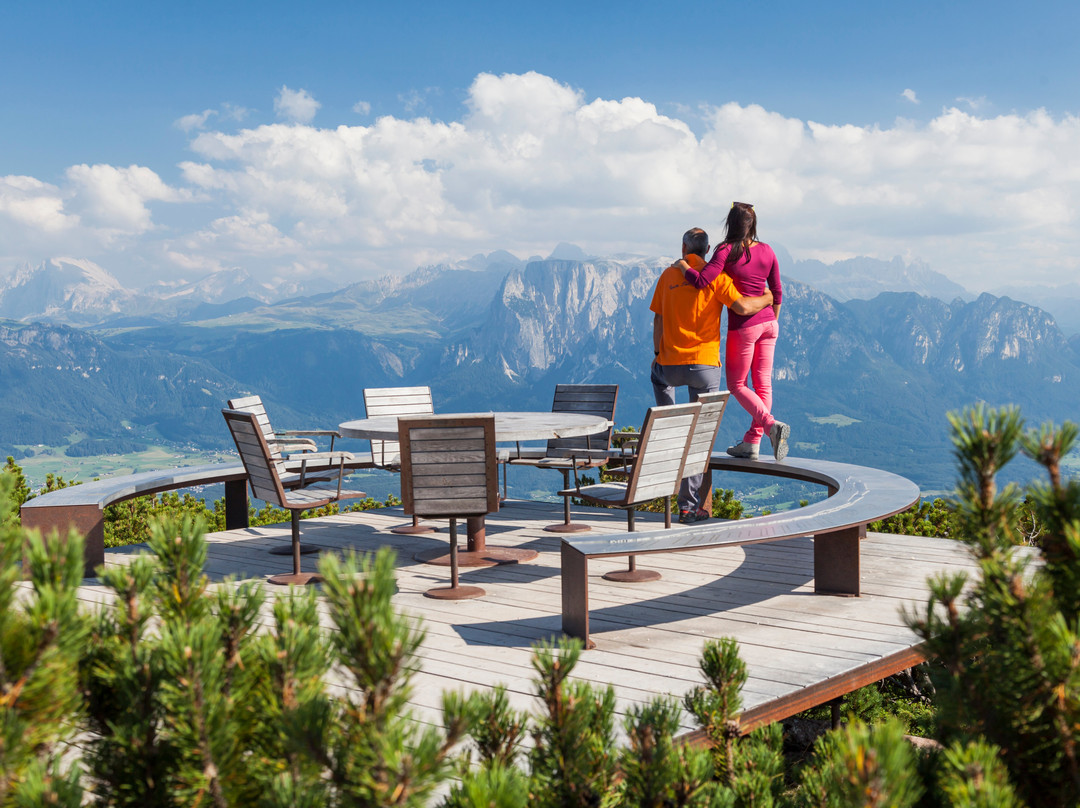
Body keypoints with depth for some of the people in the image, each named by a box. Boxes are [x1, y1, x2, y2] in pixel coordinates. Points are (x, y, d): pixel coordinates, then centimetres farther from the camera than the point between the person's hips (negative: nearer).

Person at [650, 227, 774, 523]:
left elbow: (658, 319, 7)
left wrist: (657, 353, 17)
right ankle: (689, 505, 3)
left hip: (671, 364, 2)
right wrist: (767, 298, 6)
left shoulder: (668, 274, 5)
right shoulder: (715, 276, -4)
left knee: (658, 376, 39)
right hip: (705, 365, -2)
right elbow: (742, 307, -13)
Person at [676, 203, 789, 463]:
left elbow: (701, 281, -24)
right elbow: (777, 292, 8)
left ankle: (772, 425, -12)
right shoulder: (767, 251, 2)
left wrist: (683, 265, -5)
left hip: (743, 326, -5)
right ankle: (751, 443, 14)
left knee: (736, 385, 8)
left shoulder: (727, 251, -14)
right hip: (768, 323, 5)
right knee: (762, 383, 10)